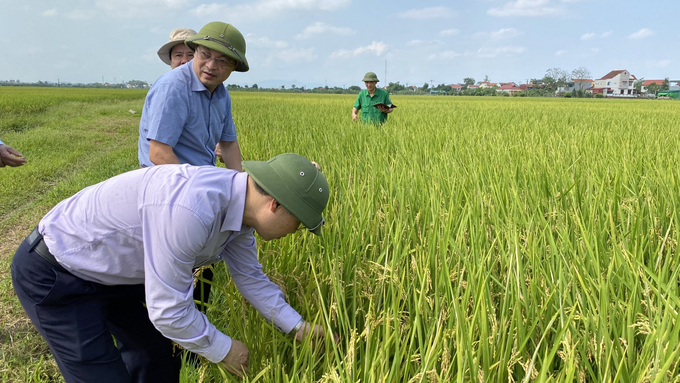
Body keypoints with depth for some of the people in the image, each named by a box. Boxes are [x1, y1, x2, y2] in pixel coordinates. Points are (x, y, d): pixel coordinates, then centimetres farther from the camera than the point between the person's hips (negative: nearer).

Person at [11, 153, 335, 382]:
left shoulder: (238, 206, -9)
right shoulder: (190, 211, -40)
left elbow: (251, 278, 5)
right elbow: (167, 310, -31)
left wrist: (298, 327, 3)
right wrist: (223, 350, -15)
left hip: (112, 270, 9)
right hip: (54, 275, -8)